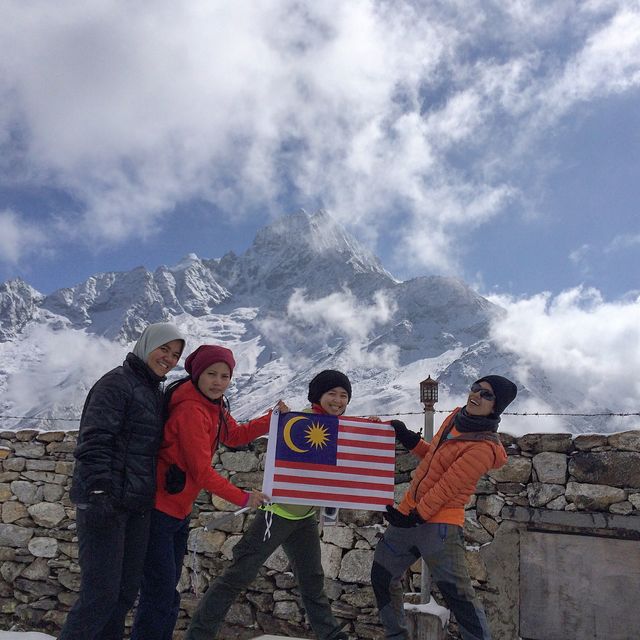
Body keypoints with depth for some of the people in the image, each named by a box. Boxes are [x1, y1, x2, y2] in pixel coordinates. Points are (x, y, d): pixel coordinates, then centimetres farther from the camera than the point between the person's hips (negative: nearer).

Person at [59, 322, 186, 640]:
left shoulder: (154, 392, 18)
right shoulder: (118, 383, -9)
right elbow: (94, 442, -18)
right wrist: (100, 492, -27)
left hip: (136, 506, 9)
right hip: (105, 503, -8)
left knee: (126, 590, 11)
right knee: (101, 591, -7)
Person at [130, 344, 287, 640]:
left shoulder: (213, 407, 7)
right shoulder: (190, 410, -23)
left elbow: (235, 436, 16)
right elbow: (202, 471, -23)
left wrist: (273, 419, 4)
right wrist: (242, 498, -14)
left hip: (179, 510, 10)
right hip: (158, 510, -10)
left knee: (167, 592, 18)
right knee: (160, 592, -6)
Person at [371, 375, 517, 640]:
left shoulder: (484, 447, -20)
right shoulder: (456, 417, 5)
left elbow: (446, 488, -21)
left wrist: (416, 516, -18)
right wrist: (408, 438, 8)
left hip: (439, 523, -8)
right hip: (409, 511, 8)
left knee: (458, 595, -12)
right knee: (381, 576, 18)